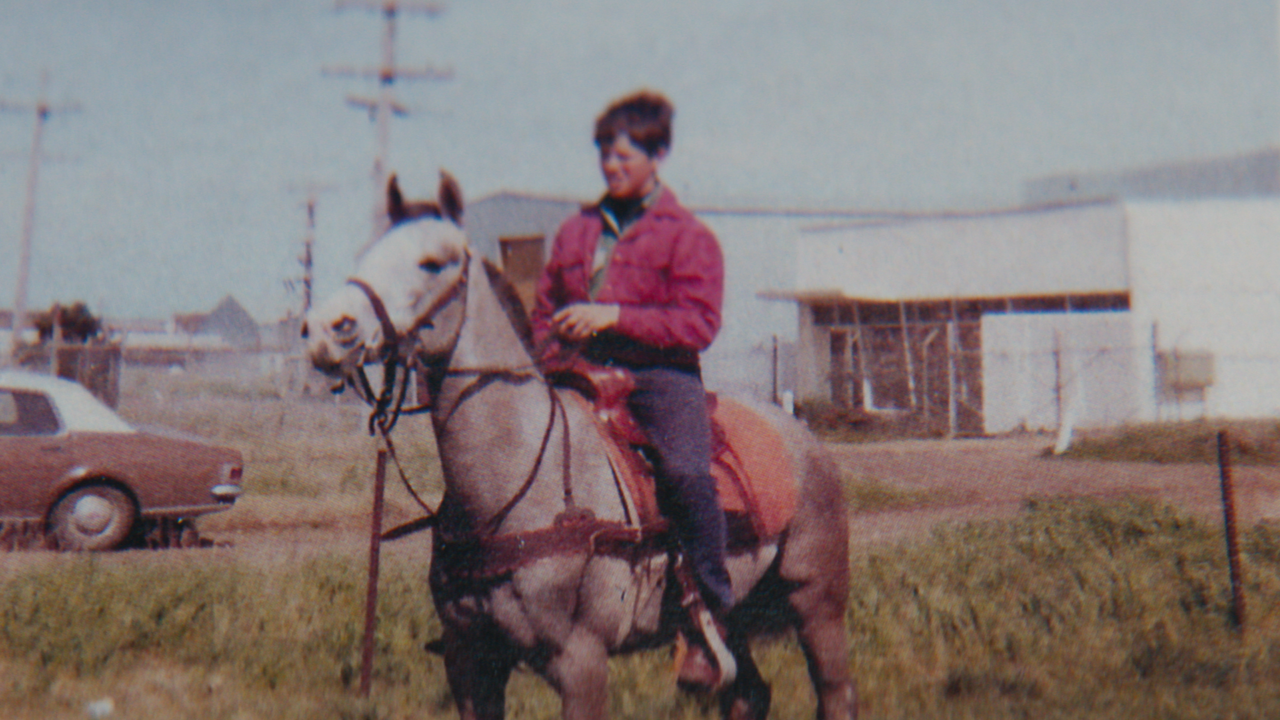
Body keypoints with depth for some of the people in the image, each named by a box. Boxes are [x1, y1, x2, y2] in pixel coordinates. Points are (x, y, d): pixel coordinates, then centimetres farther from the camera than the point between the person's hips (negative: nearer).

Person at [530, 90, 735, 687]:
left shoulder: (687, 237, 2)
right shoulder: (575, 233, 18)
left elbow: (698, 323, -9)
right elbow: (544, 311, 26)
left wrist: (614, 316, -17)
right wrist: (551, 359, 5)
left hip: (659, 375, -6)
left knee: (686, 473, -31)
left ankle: (711, 618, -20)